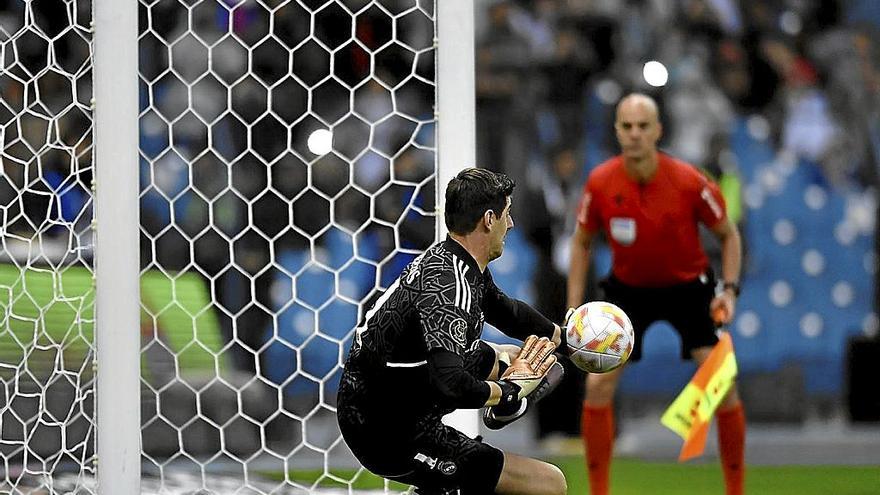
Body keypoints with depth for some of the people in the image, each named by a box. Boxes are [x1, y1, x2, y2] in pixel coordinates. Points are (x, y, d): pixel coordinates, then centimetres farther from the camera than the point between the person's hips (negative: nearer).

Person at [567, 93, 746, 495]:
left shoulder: (689, 182, -23)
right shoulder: (600, 183, -18)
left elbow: (728, 234, -6)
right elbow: (582, 242, 0)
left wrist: (729, 289, -18)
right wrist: (574, 309, -6)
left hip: (688, 287, -1)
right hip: (628, 288, 1)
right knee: (598, 385, -10)